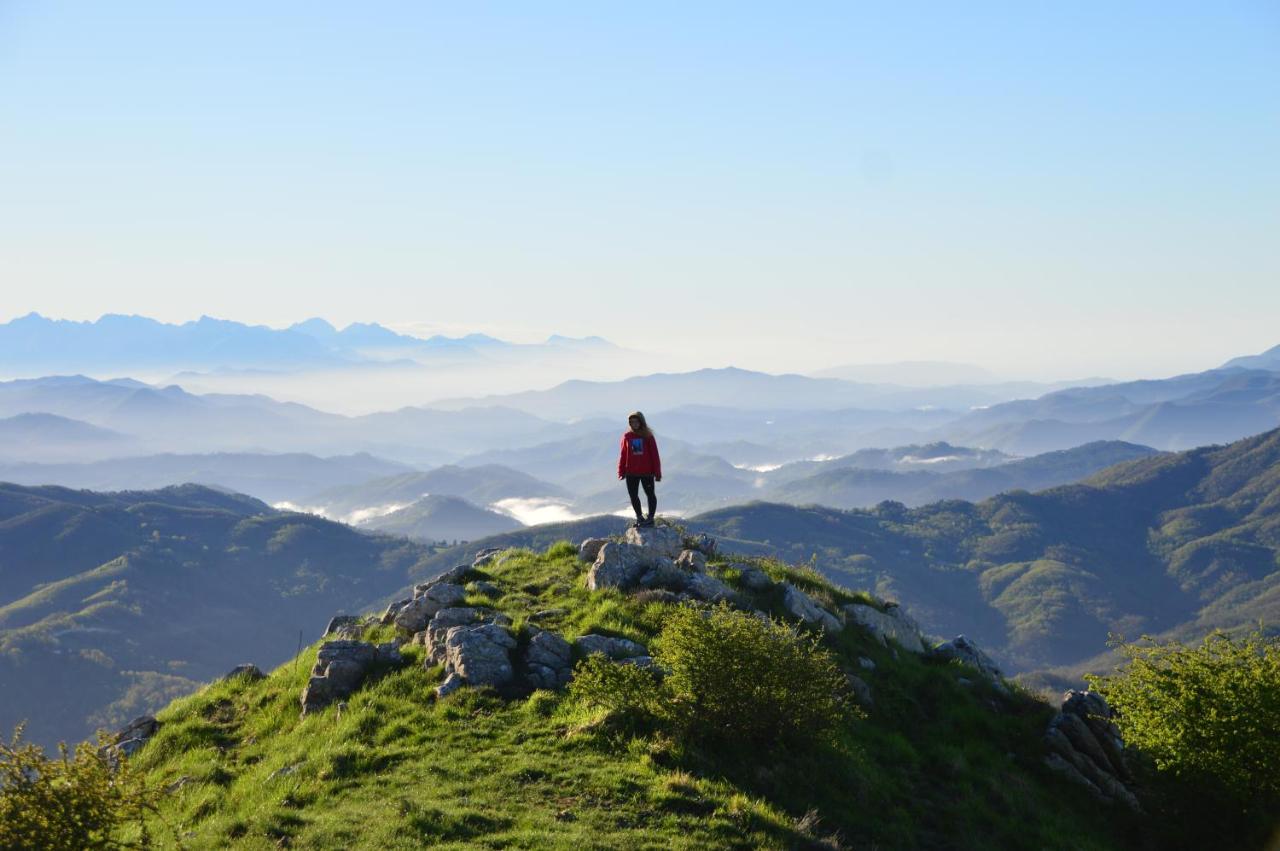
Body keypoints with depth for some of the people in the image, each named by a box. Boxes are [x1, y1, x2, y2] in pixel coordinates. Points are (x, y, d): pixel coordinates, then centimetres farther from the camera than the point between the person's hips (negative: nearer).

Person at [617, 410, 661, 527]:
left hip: (647, 472, -3)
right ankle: (639, 517, 20)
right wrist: (621, 471, 0)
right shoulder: (627, 436, 1)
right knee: (633, 496, 7)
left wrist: (657, 472, -7)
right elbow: (623, 455, 4)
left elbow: (654, 455, -5)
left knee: (650, 494, 7)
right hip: (631, 473, 3)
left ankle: (650, 518, 16)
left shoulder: (648, 436, -5)